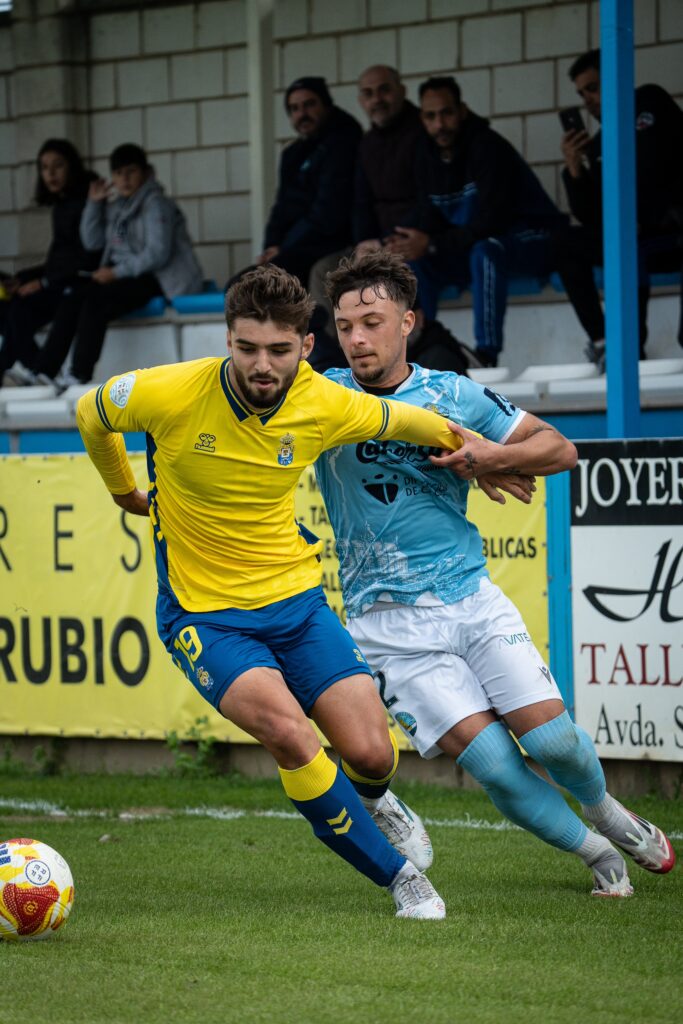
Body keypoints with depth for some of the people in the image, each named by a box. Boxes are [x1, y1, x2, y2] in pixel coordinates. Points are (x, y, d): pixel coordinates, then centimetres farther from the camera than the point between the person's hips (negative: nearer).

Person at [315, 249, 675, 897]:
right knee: (493, 763, -12)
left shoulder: (455, 396, 3)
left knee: (552, 740, -7)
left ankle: (604, 810, 28)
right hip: (389, 625, -1)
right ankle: (596, 853, 11)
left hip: (472, 598, 2)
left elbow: (559, 450, 8)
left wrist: (493, 455, -10)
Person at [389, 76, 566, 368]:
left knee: (485, 251, -38)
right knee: (414, 261, -10)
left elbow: (490, 222, -27)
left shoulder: (488, 147, -21)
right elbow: (430, 221, 2)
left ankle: (487, 357, -39)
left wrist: (431, 244, -31)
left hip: (531, 239, -8)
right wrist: (412, 242, -22)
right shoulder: (427, 155, 3)